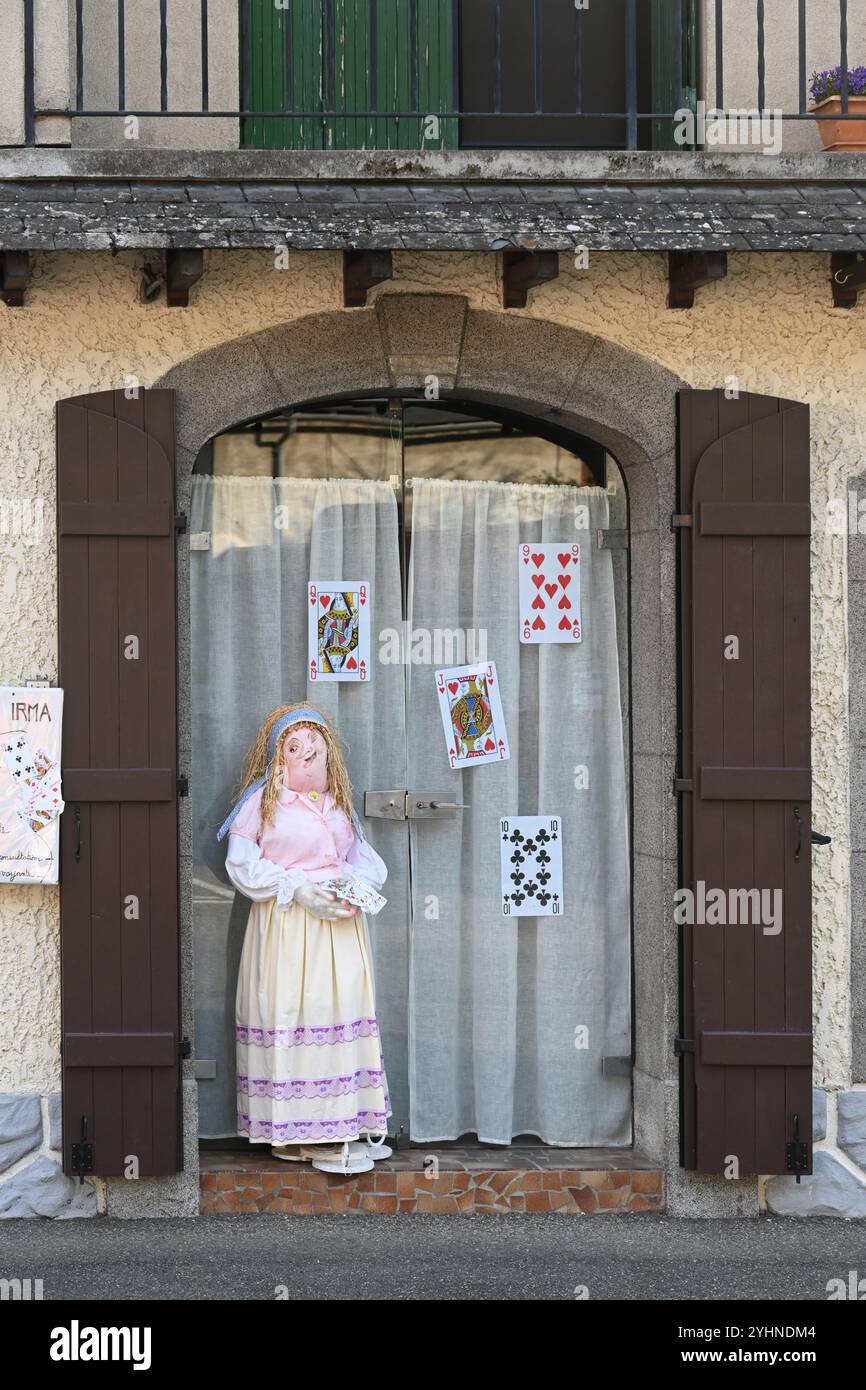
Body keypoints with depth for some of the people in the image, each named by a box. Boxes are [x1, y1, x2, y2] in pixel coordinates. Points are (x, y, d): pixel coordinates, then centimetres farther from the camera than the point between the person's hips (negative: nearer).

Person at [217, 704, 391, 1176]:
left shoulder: (339, 800, 15)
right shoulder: (264, 798, -2)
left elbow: (363, 859, 17)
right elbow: (242, 863, -7)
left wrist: (355, 888, -5)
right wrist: (298, 888, -15)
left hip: (340, 924, 5)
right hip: (286, 923, -5)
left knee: (344, 1011, 4)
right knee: (290, 1014, -7)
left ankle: (346, 1126, 11)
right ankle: (300, 1131, 0)